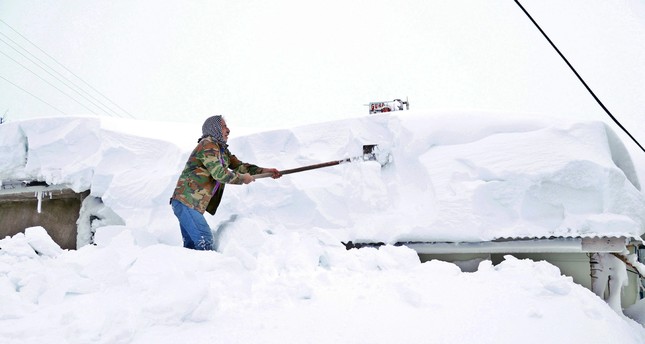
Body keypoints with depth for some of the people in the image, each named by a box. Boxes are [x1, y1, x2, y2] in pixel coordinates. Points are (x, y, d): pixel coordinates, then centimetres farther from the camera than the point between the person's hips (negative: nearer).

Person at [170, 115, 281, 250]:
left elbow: (238, 165, 15)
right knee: (205, 240, -14)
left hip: (190, 203, 10)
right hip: (187, 202, -10)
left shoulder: (222, 149, 17)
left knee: (191, 244, 10)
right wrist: (242, 178, -8)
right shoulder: (208, 145, -13)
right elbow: (219, 173, -20)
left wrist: (264, 171, 7)